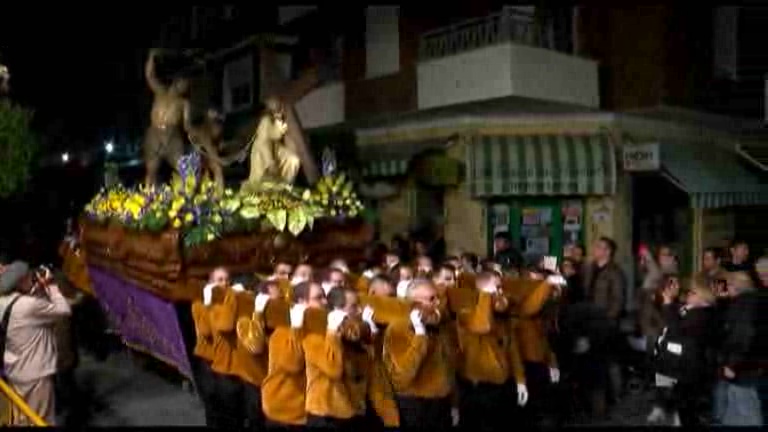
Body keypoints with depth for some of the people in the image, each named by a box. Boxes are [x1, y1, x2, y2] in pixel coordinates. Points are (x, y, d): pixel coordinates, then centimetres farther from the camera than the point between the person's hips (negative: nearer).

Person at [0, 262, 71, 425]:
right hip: (34, 374, -8)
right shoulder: (29, 304, -26)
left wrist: (39, 288, 4)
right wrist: (50, 285, -11)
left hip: (14, 371, 8)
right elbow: (64, 310, -18)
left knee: (21, 418, 22)